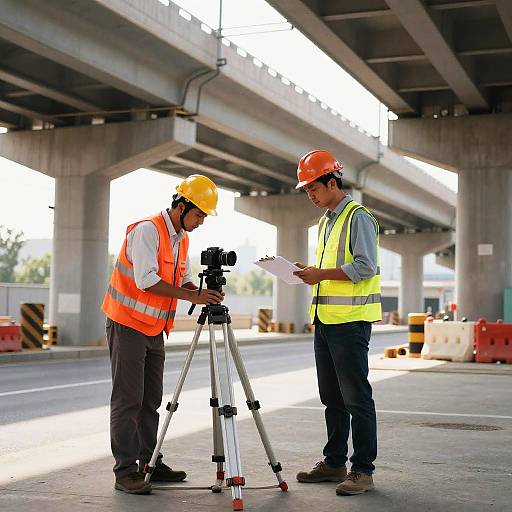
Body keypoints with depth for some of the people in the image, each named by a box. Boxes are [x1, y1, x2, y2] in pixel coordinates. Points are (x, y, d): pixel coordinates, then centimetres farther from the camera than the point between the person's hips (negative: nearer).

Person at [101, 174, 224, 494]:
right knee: (128, 399, -6)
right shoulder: (147, 230, -17)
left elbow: (183, 280, 15)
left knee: (151, 400, 12)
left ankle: (149, 463, 20)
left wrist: (203, 293, -6)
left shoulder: (182, 238, 11)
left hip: (155, 329, 9)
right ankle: (126, 470, -2)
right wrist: (193, 296, -26)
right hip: (128, 325, -9)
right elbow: (146, 280, -25)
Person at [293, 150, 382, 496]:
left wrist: (322, 273, -20)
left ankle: (363, 470, 0)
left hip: (351, 320, -9)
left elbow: (365, 267, -17)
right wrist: (311, 272, 7)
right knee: (332, 397, 14)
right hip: (324, 318, 9)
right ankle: (335, 463, 23)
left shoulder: (358, 217, -8)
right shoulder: (325, 222, 20)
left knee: (356, 398, -6)